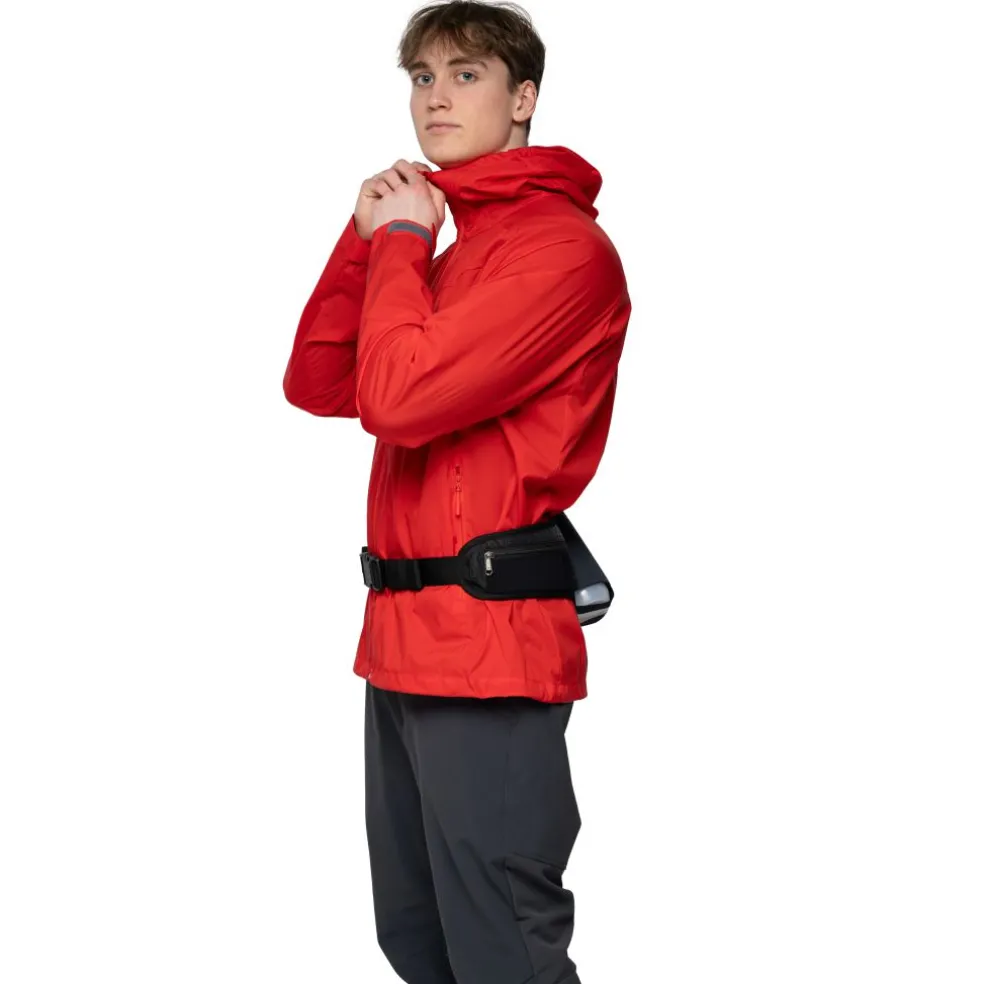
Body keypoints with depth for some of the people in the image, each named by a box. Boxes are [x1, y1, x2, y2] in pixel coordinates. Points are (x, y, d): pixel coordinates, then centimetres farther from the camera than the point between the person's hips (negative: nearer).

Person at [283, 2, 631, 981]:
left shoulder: (561, 243, -12)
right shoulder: (444, 246, 19)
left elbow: (399, 397, -21)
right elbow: (316, 385, 14)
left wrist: (400, 240, -6)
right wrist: (370, 235, 5)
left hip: (491, 647, -10)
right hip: (406, 639, 10)